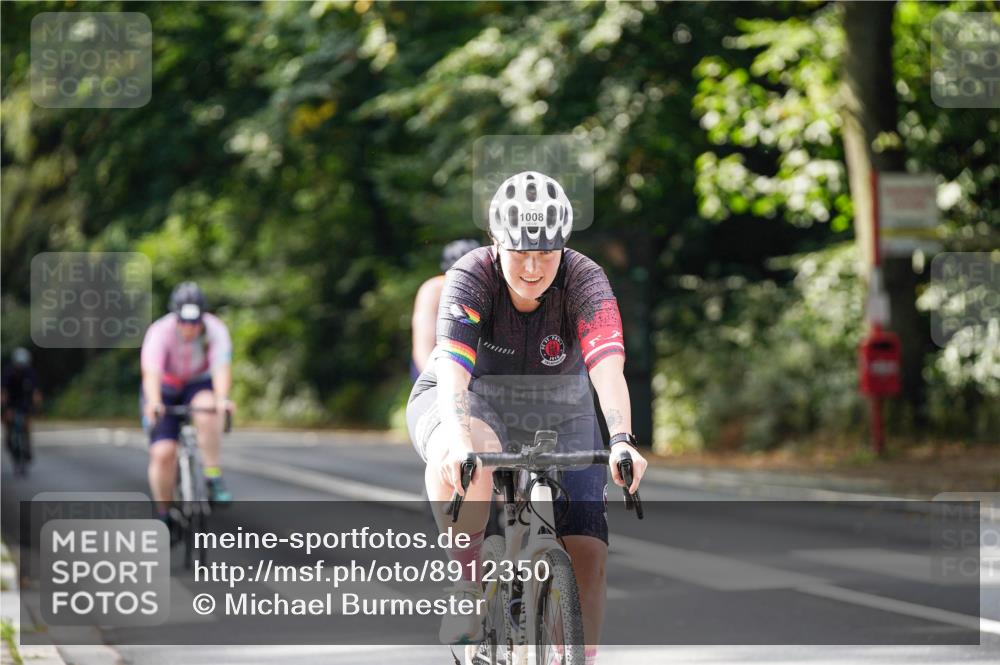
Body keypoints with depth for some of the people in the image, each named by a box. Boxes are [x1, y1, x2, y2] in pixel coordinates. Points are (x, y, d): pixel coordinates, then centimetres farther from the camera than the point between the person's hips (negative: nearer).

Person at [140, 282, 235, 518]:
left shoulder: (216, 330, -24)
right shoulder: (160, 332, -28)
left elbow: (221, 368, -38)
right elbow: (151, 372, -41)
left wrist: (222, 399, -58)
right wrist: (153, 402, -61)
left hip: (200, 385, 0)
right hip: (165, 390, 0)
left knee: (207, 409, -35)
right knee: (162, 453, -15)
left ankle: (213, 478, -25)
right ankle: (164, 515, 5)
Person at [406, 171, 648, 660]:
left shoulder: (584, 279, -24)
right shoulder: (471, 276, -26)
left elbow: (607, 369, -37)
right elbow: (452, 373, -39)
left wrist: (621, 442, -55)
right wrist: (458, 438, -58)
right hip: (471, 402, -2)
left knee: (588, 554, -13)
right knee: (465, 457, -39)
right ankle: (465, 589, -22)